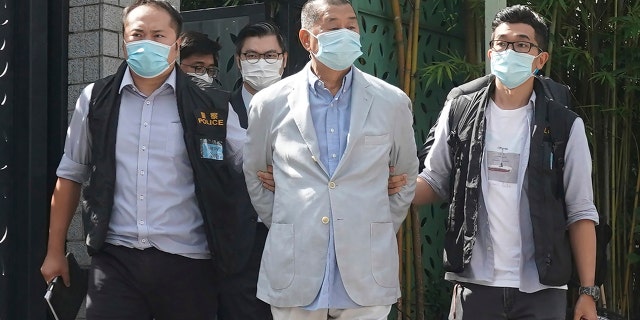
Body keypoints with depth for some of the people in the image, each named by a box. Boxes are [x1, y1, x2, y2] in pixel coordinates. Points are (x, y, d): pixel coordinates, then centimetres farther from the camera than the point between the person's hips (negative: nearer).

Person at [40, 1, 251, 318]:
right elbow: (71, 175, 13)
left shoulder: (213, 107, 0)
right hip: (115, 259, 1)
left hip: (188, 262, -1)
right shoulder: (96, 100, 6)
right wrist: (55, 251, 14)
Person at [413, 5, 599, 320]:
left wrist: (588, 291, -4)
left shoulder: (565, 126, 0)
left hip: (542, 290, -1)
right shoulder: (458, 113, 3)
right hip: (475, 285, 1)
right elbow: (435, 182, 10)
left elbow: (580, 212, 1)